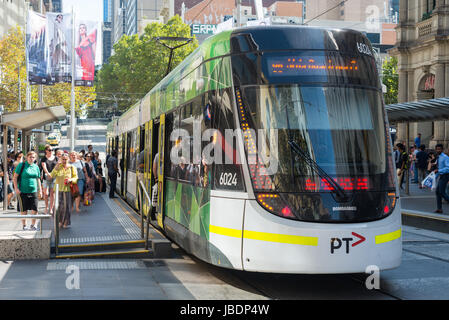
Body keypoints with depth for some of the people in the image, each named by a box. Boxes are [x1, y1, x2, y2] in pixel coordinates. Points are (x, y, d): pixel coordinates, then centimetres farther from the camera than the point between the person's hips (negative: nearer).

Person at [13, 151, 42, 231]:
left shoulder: (36, 167, 9)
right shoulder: (21, 165, -3)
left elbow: (38, 179, 17)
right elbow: (15, 177, -3)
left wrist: (40, 190, 13)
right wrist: (16, 188, -11)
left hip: (33, 191, 3)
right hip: (23, 191, -3)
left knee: (34, 209, -3)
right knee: (23, 210, 5)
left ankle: (33, 225, 11)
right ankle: (24, 225, 18)